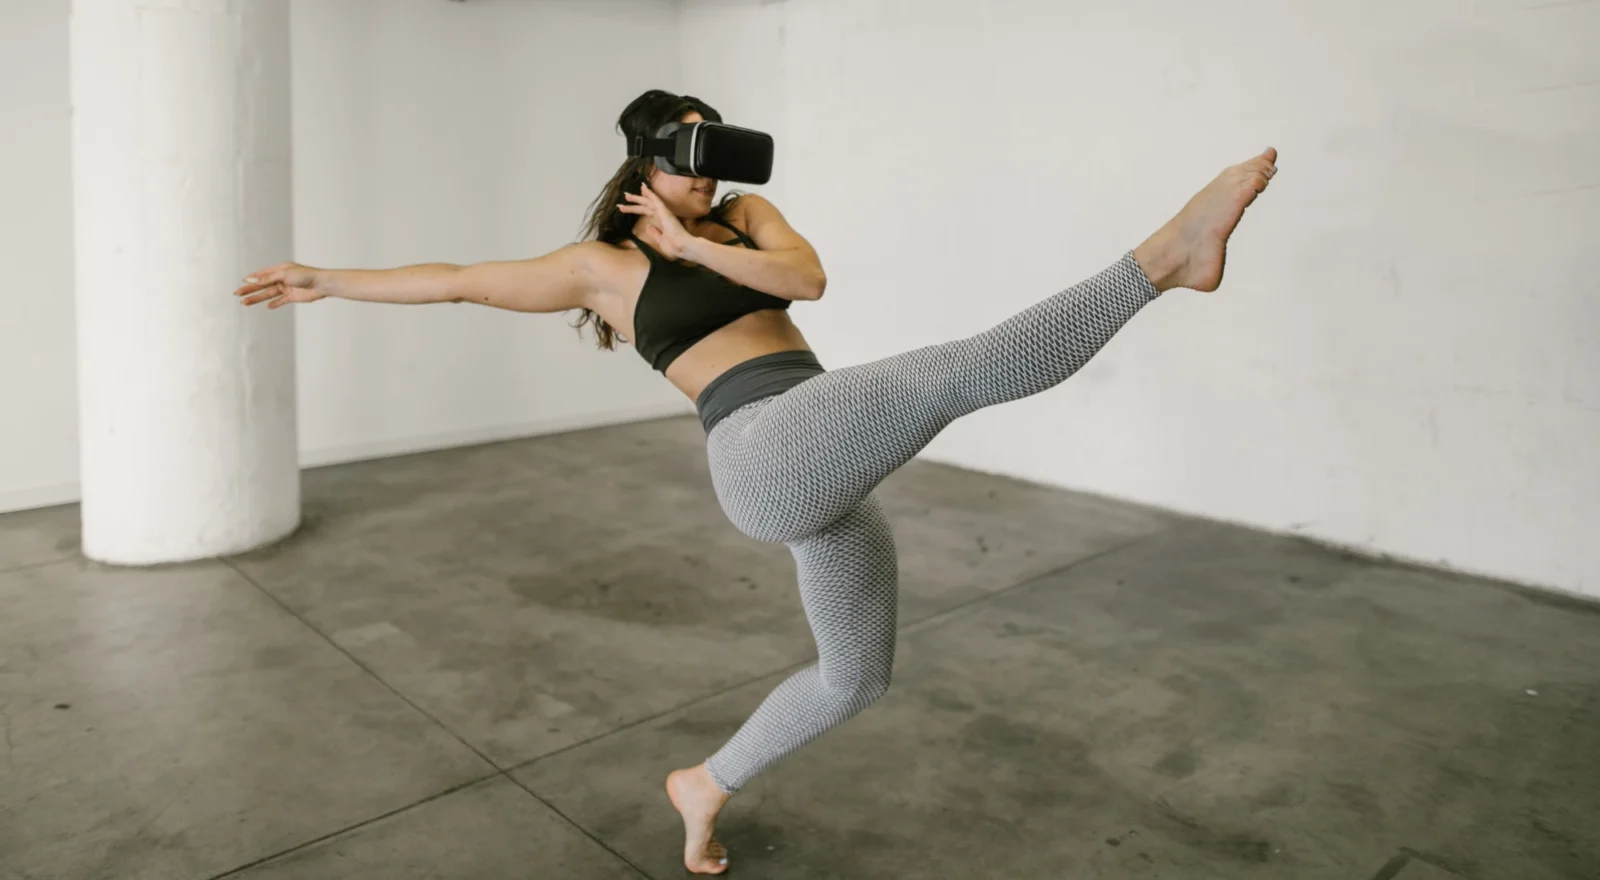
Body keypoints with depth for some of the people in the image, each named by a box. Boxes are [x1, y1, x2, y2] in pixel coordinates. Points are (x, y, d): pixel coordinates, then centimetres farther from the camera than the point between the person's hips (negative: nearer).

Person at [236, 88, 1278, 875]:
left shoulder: (744, 215, 22)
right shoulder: (602, 263, 10)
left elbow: (809, 278, 2)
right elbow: (457, 280, 18)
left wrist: (694, 245, -2)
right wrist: (326, 280, 26)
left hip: (828, 480, 7)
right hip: (769, 457, -7)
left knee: (858, 676, 18)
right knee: (969, 367, -23)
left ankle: (705, 786, 34)